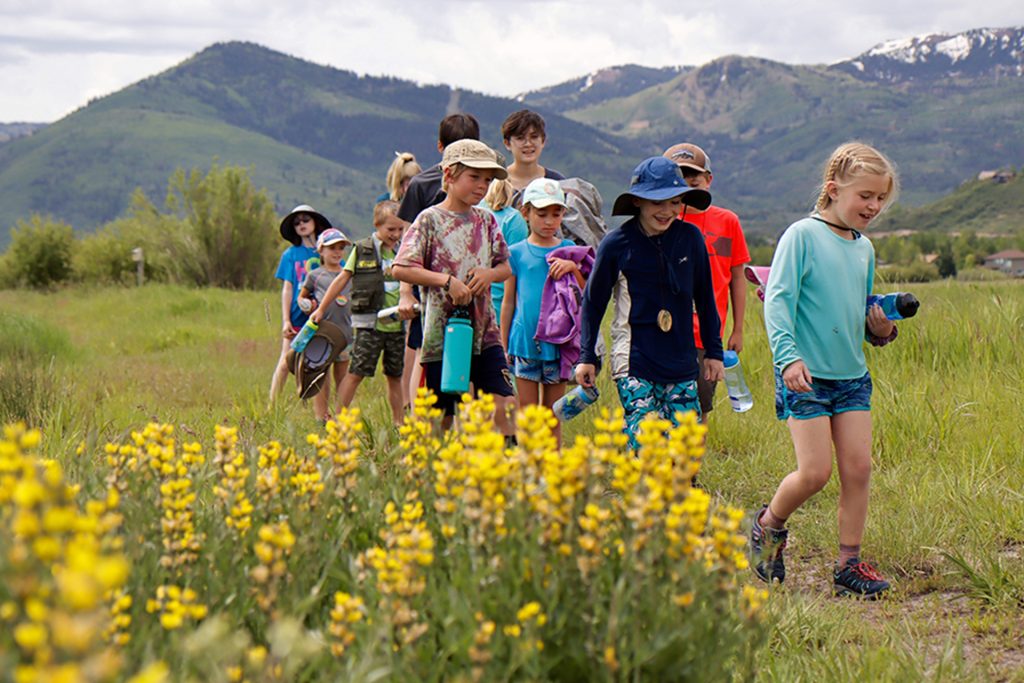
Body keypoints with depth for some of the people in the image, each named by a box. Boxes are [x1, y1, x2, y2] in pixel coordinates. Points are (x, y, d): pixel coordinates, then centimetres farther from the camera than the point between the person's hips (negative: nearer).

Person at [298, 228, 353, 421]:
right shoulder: (314, 275, 3)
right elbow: (301, 297, 16)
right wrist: (308, 304, -3)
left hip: (345, 332, 3)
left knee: (343, 377, 8)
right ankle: (321, 417, 0)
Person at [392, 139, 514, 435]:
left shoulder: (486, 220, 9)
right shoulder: (430, 219, -6)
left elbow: (506, 267, 15)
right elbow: (400, 268, -14)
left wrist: (489, 273, -8)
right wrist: (447, 280, -20)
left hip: (484, 333, 4)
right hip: (443, 333, -4)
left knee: (502, 411, -2)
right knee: (440, 417, 4)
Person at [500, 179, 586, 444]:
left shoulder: (568, 249, 6)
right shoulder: (517, 252, 3)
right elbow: (509, 302, 7)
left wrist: (573, 267, -15)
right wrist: (504, 346, 7)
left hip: (557, 342, 1)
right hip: (524, 341, -1)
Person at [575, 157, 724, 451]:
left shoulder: (690, 238, 2)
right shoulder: (616, 243, -5)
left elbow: (704, 297, 14)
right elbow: (593, 302, 7)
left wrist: (714, 351, 16)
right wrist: (586, 357, 6)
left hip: (681, 363, 3)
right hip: (634, 364, -3)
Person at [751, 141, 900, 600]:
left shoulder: (864, 248, 13)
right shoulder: (802, 236, -8)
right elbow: (778, 299, -15)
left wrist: (880, 330, 1)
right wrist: (787, 355, -27)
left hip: (852, 376, 6)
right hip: (805, 375, -6)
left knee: (858, 468, 0)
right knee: (815, 472, -9)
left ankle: (849, 565, 10)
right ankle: (769, 525, 19)